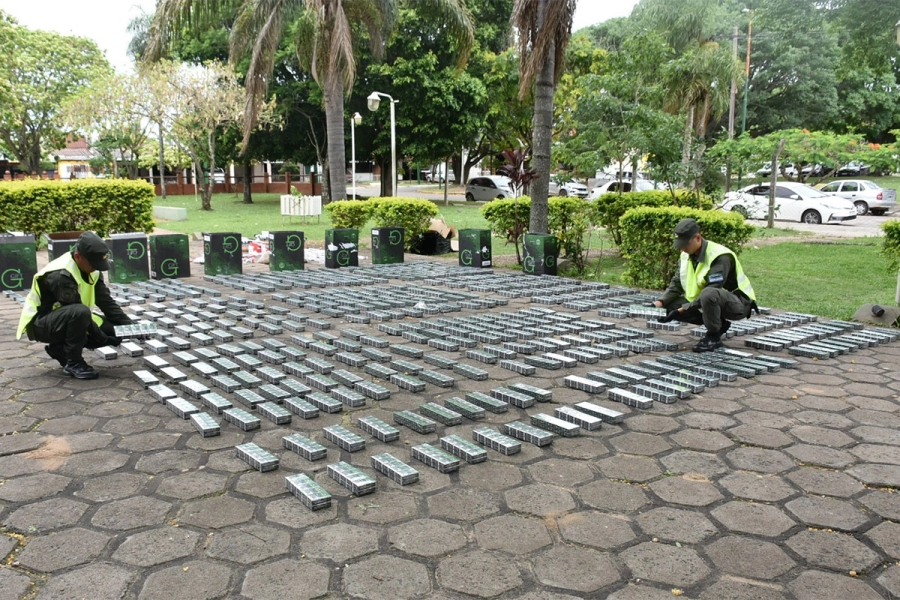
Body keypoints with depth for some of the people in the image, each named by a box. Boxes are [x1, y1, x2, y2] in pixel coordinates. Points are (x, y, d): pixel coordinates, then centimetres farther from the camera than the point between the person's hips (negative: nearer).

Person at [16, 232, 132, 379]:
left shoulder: (91, 270, -4)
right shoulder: (61, 276, -30)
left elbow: (106, 302, -6)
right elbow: (78, 311, -30)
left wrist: (129, 325, -19)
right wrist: (104, 339, -27)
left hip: (65, 318, 8)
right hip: (39, 323, -8)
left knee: (112, 330, -6)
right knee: (80, 313, -38)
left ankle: (60, 348, 9)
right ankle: (73, 363, -19)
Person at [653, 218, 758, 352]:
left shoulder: (720, 257, -25)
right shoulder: (686, 255, 0)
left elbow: (711, 290, -31)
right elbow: (676, 283, 4)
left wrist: (682, 310, -33)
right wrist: (661, 302, -14)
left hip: (738, 304, -8)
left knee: (708, 294, -41)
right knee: (670, 305, -7)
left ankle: (714, 337, -16)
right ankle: (719, 324, 5)